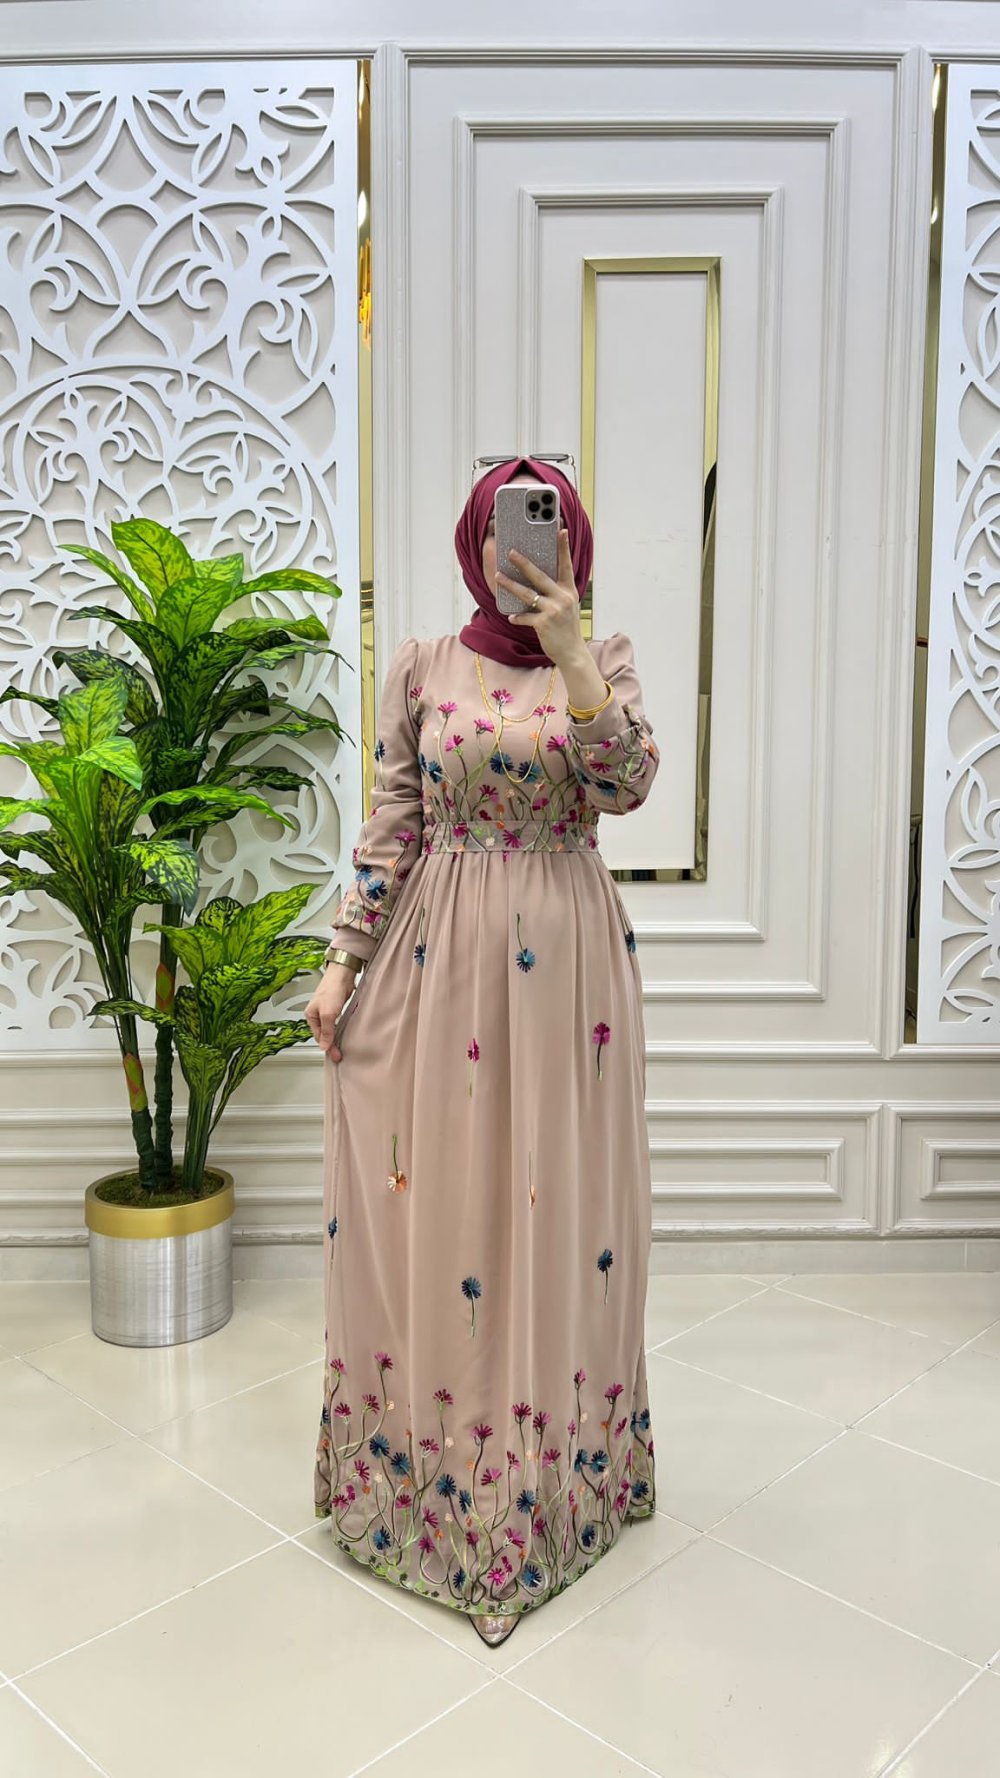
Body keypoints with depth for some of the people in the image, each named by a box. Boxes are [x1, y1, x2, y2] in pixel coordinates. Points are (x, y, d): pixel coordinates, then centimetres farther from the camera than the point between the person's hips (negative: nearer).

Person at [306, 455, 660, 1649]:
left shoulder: (605, 660, 4)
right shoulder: (422, 667, 4)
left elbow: (629, 783, -13)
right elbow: (389, 829, 2)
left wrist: (570, 656, -22)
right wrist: (343, 963, -2)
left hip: (566, 965, 0)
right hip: (440, 959, 0)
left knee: (558, 1200, 6)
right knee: (431, 1201, 6)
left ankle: (561, 1453, 27)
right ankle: (428, 1459, 26)